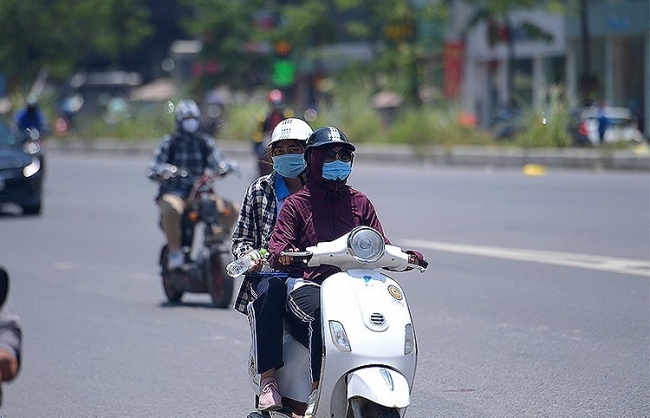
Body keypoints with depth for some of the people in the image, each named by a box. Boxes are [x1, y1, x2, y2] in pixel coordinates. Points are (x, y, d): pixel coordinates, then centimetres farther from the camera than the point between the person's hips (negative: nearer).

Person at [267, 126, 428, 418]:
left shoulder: (359, 203, 20)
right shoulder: (296, 203, 9)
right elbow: (277, 247, -2)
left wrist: (405, 258, -6)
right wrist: (281, 256, -27)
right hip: (307, 283, -3)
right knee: (322, 314, -38)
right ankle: (317, 391, -37)